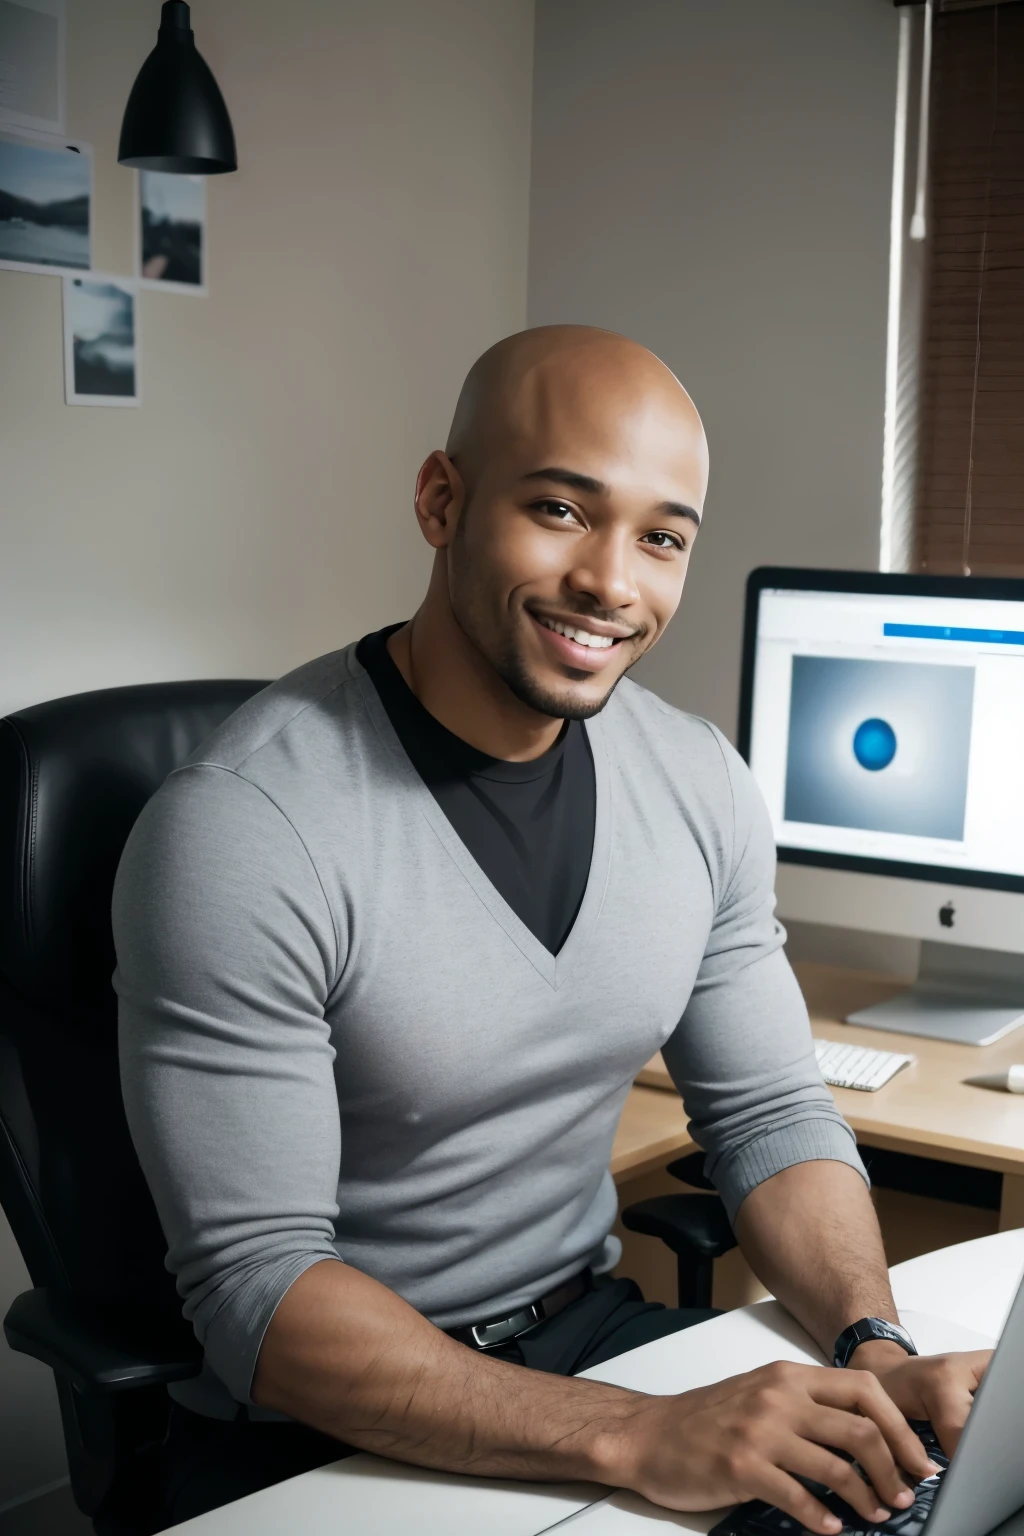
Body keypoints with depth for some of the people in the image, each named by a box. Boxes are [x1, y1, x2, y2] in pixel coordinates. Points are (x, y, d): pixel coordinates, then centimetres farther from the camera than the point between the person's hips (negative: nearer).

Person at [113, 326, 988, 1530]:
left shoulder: (699, 786, -2)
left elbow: (772, 1111, 5)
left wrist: (875, 1347, -14)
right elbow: (261, 1291, -23)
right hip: (315, 1425, -5)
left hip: (590, 1331, 5)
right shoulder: (238, 830, -22)